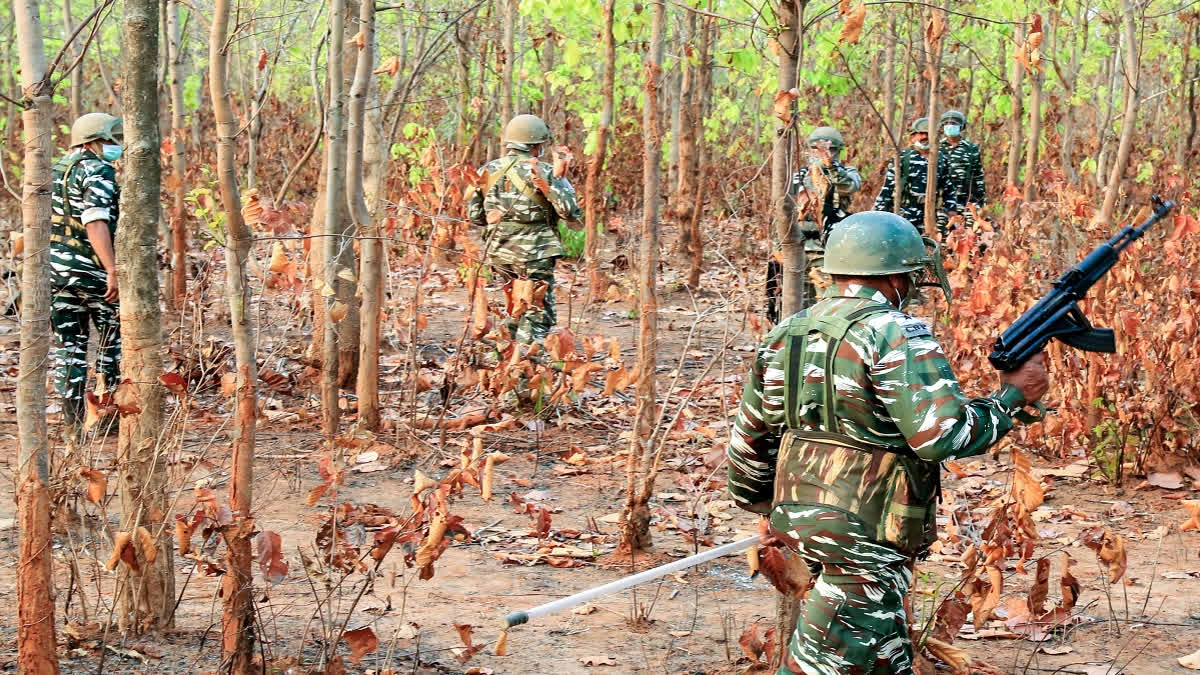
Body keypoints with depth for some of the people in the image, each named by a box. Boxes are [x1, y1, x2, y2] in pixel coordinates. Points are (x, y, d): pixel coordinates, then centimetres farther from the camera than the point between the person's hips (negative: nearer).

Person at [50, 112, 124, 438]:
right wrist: (112, 270, -28)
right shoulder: (97, 170, -11)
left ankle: (75, 424, 7)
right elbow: (95, 223, -23)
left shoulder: (55, 170, 16)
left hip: (55, 271, 7)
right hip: (90, 270, -7)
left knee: (70, 346, 8)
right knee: (114, 338, 8)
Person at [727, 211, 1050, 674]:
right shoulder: (895, 334, -15)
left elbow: (749, 437, 15)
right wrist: (1013, 396, -6)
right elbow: (945, 435, -21)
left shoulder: (787, 334, 8)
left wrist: (759, 504, 30)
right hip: (865, 540, -8)